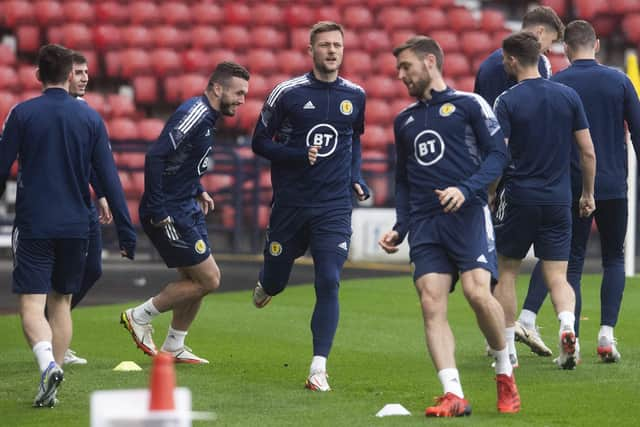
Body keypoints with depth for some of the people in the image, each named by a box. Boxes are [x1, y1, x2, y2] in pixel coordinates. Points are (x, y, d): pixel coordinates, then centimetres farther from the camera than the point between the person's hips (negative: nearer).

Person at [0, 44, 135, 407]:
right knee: (61, 302, 15)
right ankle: (51, 388, 11)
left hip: (32, 224, -3)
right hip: (76, 226, 3)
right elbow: (109, 177, 0)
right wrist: (126, 229, 3)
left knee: (32, 303, -3)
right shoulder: (90, 118, 1)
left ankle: (48, 363, -30)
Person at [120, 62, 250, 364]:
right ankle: (139, 317, 4)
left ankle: (174, 347, 25)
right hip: (169, 214, -10)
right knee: (208, 279, -6)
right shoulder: (194, 114, -20)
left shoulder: (206, 116, 11)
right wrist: (157, 212, -25)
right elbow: (155, 157, -26)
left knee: (193, 280, 14)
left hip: (186, 209, 10)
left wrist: (198, 191, 14)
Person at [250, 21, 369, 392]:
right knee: (274, 283, 9)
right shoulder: (288, 93, -5)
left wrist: (356, 178, 10)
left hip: (335, 206, 1)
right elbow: (260, 142, -1)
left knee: (328, 283, -13)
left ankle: (319, 369, -11)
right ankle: (266, 285, 49)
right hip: (290, 204, -1)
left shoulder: (355, 96, 6)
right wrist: (298, 155, -16)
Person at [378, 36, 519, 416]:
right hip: (424, 222, 5)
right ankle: (454, 396, -16)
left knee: (478, 291, -21)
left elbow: (498, 154, -2)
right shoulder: (404, 120, 22)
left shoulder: (469, 104, 5)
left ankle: (505, 372, 3)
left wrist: (466, 189, -17)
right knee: (431, 302, -11)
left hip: (468, 214, -5)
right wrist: (400, 228, 16)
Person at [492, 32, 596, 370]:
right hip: (558, 200, 3)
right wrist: (588, 195, 16)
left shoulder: (507, 101, -8)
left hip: (518, 198, -3)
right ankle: (567, 326, -22)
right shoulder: (568, 96, 3)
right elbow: (588, 152, 5)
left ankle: (507, 349, 13)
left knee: (506, 273, 12)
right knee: (557, 277, 6)